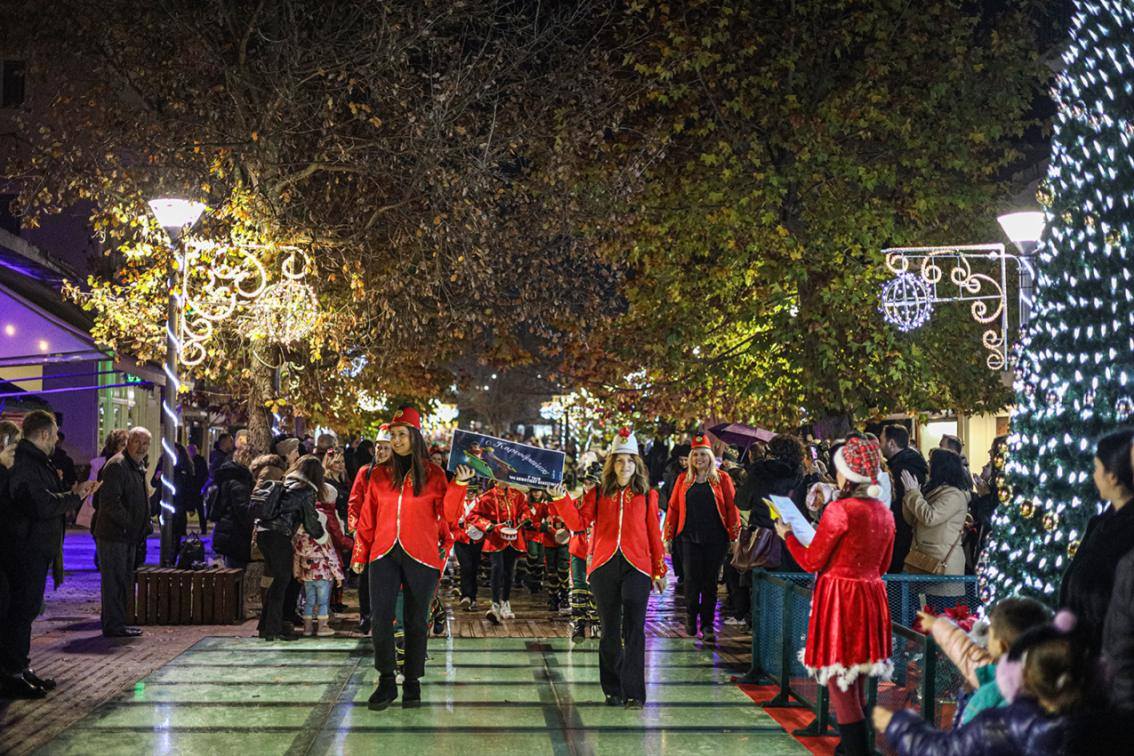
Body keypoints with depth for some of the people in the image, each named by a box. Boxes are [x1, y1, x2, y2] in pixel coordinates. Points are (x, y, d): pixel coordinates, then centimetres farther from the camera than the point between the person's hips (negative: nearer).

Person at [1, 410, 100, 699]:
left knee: (28, 607, 15)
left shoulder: (37, 462, 18)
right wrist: (75, 495, -15)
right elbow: (43, 505, -28)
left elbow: (50, 499, 21)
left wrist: (76, 492, 11)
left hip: (37, 548, 11)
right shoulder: (24, 464, -18)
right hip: (25, 548, -11)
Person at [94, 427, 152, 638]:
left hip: (128, 535, 10)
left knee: (124, 581, 14)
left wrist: (144, 524, 16)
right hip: (114, 534, -10)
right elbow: (110, 501, -22)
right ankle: (114, 625, -3)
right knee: (114, 580, -7)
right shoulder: (117, 465, -14)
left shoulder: (138, 466, 18)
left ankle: (117, 623, 22)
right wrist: (128, 522, -20)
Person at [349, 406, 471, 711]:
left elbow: (449, 516, -3)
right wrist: (360, 553, 10)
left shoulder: (433, 474, 3)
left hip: (421, 557, -1)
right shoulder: (379, 474, 9)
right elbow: (367, 518, 12)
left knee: (416, 621, 5)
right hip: (384, 554, 1)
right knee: (380, 618, -7)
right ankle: (386, 682, 5)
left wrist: (458, 485, -14)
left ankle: (412, 683, 15)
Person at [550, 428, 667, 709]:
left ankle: (634, 693, -7)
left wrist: (659, 571, 11)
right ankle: (614, 690, 19)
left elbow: (654, 534, 10)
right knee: (610, 631, 8)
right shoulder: (598, 494, 8)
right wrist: (562, 499, -18)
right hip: (604, 567, 1)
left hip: (636, 568, -1)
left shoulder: (647, 495, 7)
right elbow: (578, 522, -4)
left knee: (633, 630, -10)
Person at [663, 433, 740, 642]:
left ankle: (707, 625, 9)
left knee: (710, 581, 2)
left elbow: (732, 508, 1)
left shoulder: (722, 478, 3)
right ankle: (691, 619, 19)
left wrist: (734, 537, -3)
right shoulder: (683, 479, 8)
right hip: (690, 537, 1)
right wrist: (668, 537, 6)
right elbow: (673, 508, 9)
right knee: (692, 579, -1)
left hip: (716, 538, -1)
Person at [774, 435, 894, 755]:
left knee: (840, 690, -2)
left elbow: (812, 561, -10)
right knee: (857, 686, 19)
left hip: (839, 597, -7)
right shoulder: (884, 513, 5)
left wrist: (787, 535, 6)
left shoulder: (839, 510, -17)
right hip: (871, 599, 7)